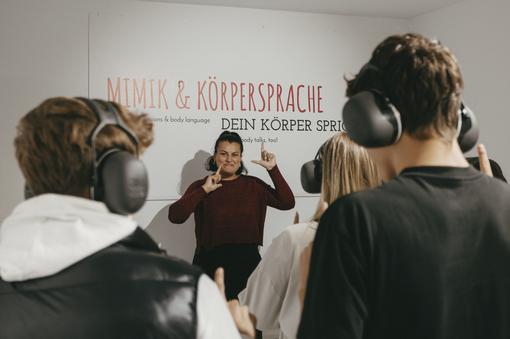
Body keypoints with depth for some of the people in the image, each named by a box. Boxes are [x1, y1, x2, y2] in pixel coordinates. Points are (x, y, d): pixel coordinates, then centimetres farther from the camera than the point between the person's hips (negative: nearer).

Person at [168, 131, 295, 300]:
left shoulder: (253, 185, 9)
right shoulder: (200, 186, 3)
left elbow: (287, 202, -2)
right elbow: (174, 216, -11)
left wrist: (272, 169, -6)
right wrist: (204, 190, -15)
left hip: (248, 262, 2)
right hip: (211, 262, -2)